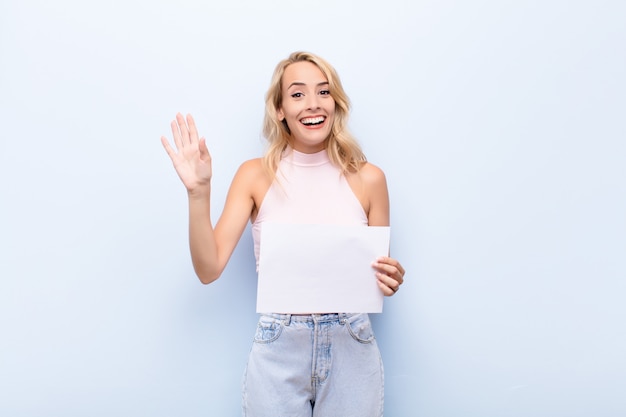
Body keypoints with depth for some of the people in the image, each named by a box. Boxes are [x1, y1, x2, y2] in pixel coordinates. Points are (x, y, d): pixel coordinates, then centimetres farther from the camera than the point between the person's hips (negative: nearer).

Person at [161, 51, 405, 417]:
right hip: (278, 350, 0)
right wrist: (198, 193, -19)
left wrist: (391, 280, -15)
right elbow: (209, 269, -8)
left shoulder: (368, 178, -2)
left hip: (352, 349, 1)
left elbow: (381, 273, 8)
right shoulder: (255, 175, -3)